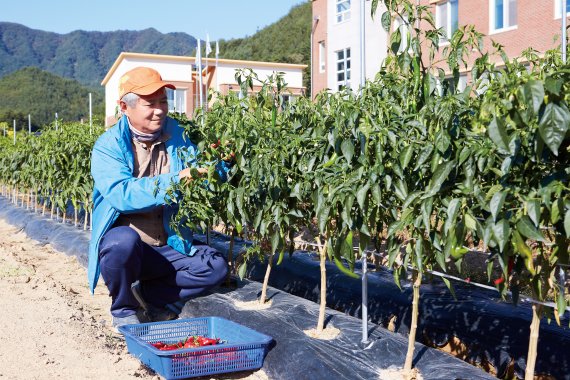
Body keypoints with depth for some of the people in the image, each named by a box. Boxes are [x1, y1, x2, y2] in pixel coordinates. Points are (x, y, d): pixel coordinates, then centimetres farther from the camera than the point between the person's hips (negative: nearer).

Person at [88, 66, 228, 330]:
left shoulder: (178, 137, 4)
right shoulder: (109, 146, -9)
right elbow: (121, 195, -24)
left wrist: (215, 169, -25)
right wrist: (174, 181, -33)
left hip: (170, 247, 4)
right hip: (122, 243, -3)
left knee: (216, 266, -17)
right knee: (125, 239, -37)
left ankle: (145, 295, -1)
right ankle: (123, 309, -8)